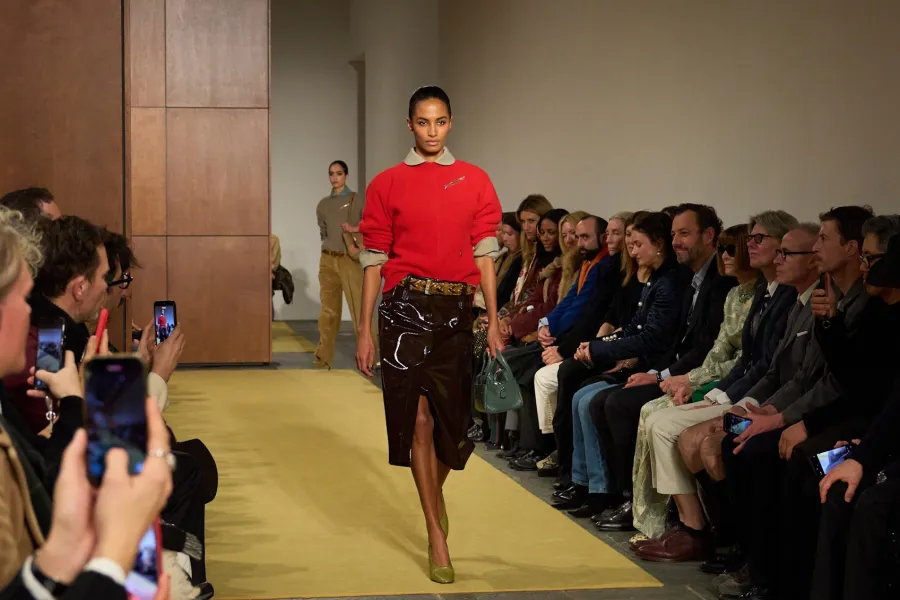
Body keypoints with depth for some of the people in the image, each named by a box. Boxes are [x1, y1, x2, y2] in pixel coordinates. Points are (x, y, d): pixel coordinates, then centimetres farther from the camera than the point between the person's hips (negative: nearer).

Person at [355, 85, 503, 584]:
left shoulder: (474, 181, 7)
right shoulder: (388, 184, 3)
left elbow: (484, 254, 6)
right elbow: (374, 260, 2)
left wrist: (494, 322, 1)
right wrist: (365, 331, -1)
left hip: (456, 309, 2)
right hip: (407, 306, -2)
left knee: (451, 416, 8)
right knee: (418, 418, -4)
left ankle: (435, 495, 39)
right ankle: (437, 536, 3)